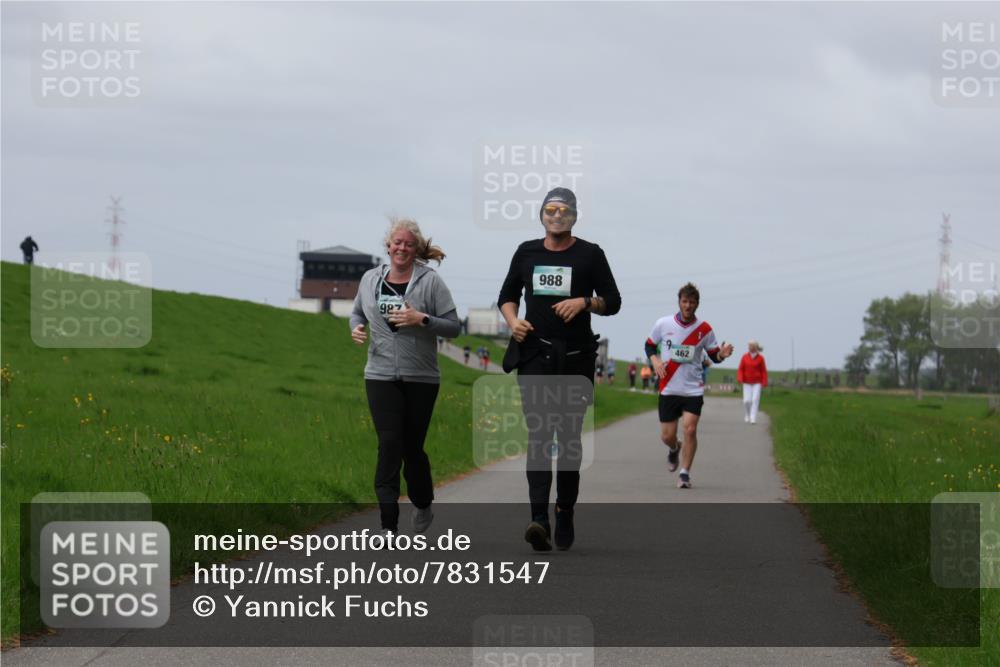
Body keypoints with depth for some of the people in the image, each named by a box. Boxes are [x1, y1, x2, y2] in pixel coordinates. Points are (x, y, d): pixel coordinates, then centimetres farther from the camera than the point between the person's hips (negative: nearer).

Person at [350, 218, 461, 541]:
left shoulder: (430, 281, -4)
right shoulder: (370, 279, 6)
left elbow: (454, 327, -4)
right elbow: (357, 313, 23)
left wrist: (422, 320, -19)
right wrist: (356, 328, 1)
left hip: (421, 378, -1)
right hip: (381, 376, 1)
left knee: (413, 447, 8)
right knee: (389, 444, -10)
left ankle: (422, 506, 35)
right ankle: (388, 524, -13)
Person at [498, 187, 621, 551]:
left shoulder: (590, 254, 4)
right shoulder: (527, 253, 12)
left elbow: (613, 301, 4)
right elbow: (507, 295, 20)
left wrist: (584, 302, -14)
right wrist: (513, 321, 0)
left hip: (575, 358, -1)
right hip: (535, 355, 1)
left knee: (568, 437, 5)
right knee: (538, 435, -12)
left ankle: (565, 516, 16)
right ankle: (539, 519, -23)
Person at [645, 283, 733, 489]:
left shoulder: (704, 329, -1)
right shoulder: (663, 324, -1)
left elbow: (713, 356, 5)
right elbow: (649, 345, 12)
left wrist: (722, 354, -18)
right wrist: (655, 360, -8)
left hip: (693, 389, -1)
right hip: (668, 389, 1)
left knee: (690, 430, -15)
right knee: (667, 435, 2)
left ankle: (684, 474, -1)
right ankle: (674, 450, 40)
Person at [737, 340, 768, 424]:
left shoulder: (760, 358, -4)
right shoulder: (745, 357, 0)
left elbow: (763, 371, -1)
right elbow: (740, 369, 1)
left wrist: (764, 383, -6)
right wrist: (740, 379, -14)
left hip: (757, 383, -1)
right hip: (747, 383, 1)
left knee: (755, 400, -13)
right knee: (747, 401, -5)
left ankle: (753, 419, -14)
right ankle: (746, 416, 19)